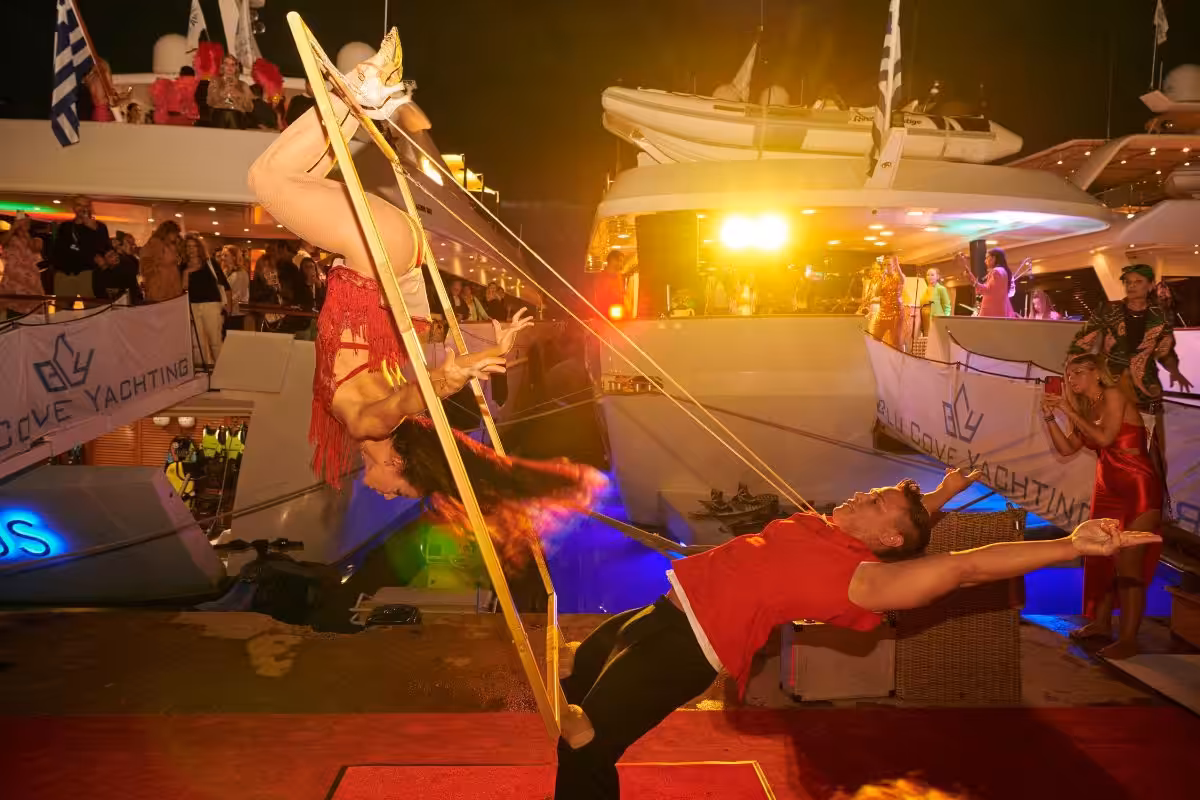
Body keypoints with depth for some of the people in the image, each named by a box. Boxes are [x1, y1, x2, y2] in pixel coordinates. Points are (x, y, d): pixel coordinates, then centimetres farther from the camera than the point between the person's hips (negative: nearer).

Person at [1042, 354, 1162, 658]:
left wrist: (1069, 411, -15)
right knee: (1102, 558, 11)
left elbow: (1105, 438, -20)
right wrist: (1050, 417, -1)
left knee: (1129, 563, -12)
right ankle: (1102, 623, 22)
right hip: (1108, 489, 8)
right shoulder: (1086, 409, 13)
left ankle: (1128, 639, -12)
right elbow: (1067, 448, 9)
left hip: (1138, 487, -8)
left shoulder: (1114, 396, -9)